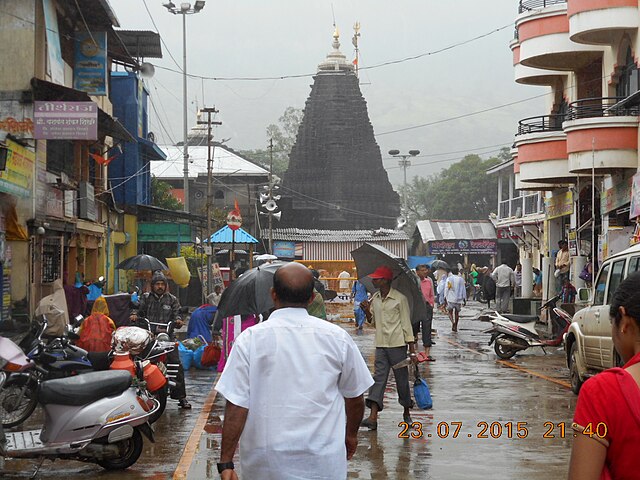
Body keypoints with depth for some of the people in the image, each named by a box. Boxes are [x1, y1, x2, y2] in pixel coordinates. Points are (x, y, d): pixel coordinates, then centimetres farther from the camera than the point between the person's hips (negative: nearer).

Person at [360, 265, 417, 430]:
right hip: (381, 345, 5)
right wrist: (367, 311, -3)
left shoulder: (400, 299, -9)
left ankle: (406, 413, 23)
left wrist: (412, 351, -10)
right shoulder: (374, 299, 10)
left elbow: (406, 325, -8)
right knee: (378, 378, -4)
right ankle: (373, 417, -13)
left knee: (402, 379, 5)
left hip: (397, 344, -5)